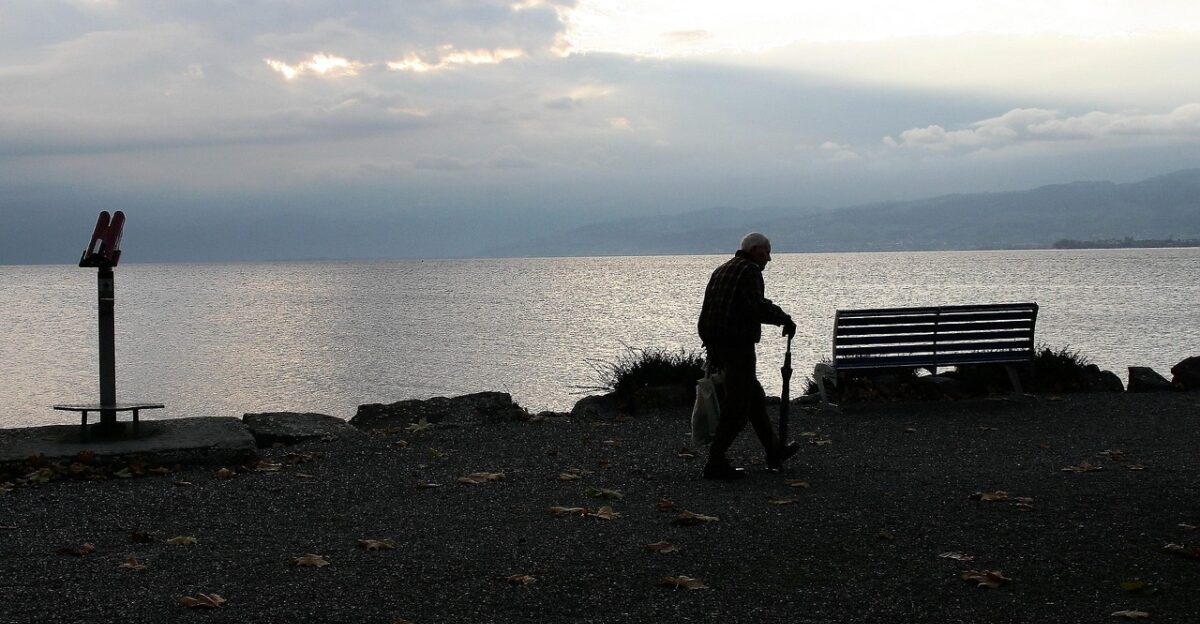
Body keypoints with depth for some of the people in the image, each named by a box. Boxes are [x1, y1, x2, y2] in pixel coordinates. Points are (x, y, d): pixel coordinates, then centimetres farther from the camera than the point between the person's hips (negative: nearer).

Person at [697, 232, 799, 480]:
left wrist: (713, 355, 22)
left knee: (754, 395, 21)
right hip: (737, 343, -10)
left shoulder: (722, 270, 19)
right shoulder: (749, 270, -9)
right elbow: (756, 307, -25)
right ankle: (716, 463, -4)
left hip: (716, 344, 10)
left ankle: (774, 452, 32)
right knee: (738, 405, -4)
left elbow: (710, 310, 19)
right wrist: (784, 319, -11)